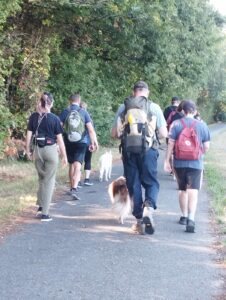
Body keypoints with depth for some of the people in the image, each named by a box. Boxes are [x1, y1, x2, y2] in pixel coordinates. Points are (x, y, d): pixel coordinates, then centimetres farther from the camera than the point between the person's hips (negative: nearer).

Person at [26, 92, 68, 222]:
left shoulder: (34, 117, 0)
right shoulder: (54, 118, -8)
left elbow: (29, 135, 1)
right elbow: (59, 138, -6)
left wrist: (28, 150, 13)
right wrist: (64, 155, 1)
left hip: (38, 150, 3)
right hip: (51, 150, -3)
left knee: (42, 178, 22)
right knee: (49, 181, 4)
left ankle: (41, 206, 17)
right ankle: (44, 212, 2)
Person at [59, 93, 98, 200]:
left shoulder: (65, 112, 1)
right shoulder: (83, 112, -1)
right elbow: (90, 129, -4)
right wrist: (94, 142, 2)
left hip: (68, 142, 2)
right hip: (81, 143, -2)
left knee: (71, 165, 18)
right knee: (77, 166, -7)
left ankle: (72, 188, 28)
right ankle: (74, 188, -24)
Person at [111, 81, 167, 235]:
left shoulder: (123, 107, 4)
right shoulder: (154, 107, 0)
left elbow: (114, 134, 6)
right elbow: (163, 134, 0)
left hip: (129, 151, 2)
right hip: (148, 150, -1)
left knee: (133, 185, 12)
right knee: (151, 182, 11)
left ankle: (139, 220, 15)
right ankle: (149, 207, -16)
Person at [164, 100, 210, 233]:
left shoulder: (176, 124, -1)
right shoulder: (202, 125, 1)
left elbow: (171, 144, -5)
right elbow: (206, 147, 3)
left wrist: (167, 160, 0)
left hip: (179, 162, 1)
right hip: (196, 163, -1)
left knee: (182, 190, 17)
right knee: (193, 191, -7)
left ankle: (184, 217, 28)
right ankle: (191, 219, -23)